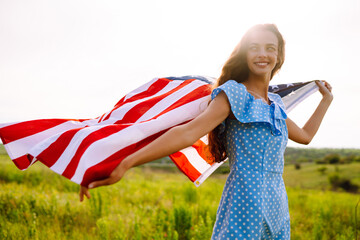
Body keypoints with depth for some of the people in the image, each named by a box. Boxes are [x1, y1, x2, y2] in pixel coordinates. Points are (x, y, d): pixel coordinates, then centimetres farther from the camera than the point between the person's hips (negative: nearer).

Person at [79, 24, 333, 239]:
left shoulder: (275, 103, 15)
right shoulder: (233, 93, -8)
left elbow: (305, 135, 31)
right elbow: (188, 133, -20)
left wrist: (326, 100, 38)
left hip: (277, 209, 7)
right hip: (245, 203, -7)